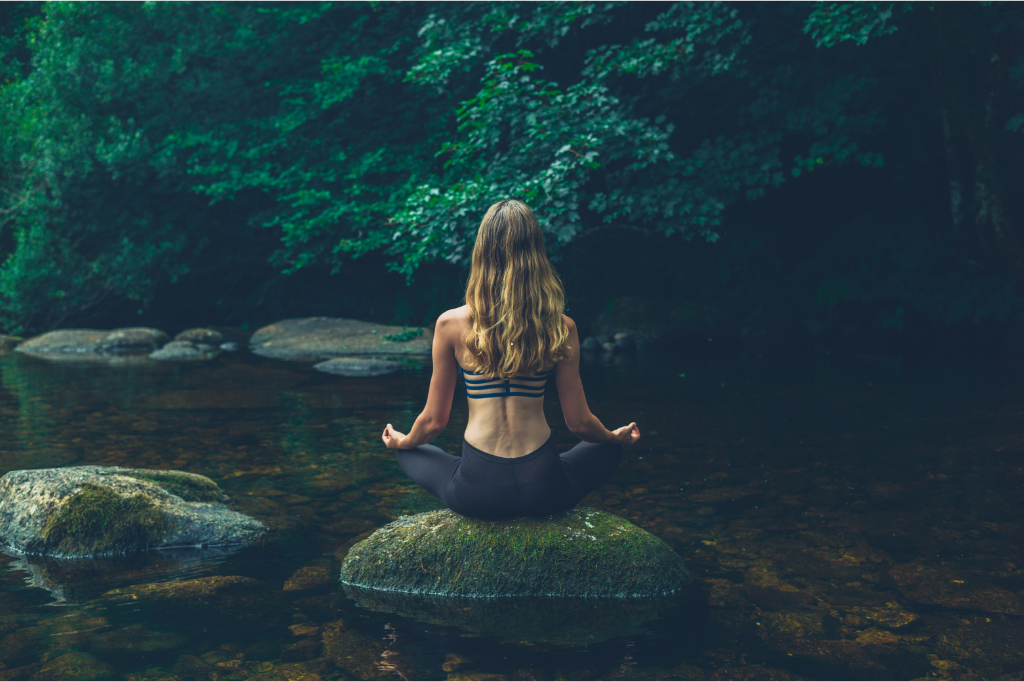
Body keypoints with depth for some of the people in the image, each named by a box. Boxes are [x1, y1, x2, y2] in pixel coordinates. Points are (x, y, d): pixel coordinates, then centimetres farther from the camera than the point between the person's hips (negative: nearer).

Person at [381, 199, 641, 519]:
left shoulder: (451, 325, -7)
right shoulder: (561, 329, -6)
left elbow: (434, 421, 2)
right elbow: (579, 424, 2)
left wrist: (402, 441, 26)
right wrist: (617, 437, 25)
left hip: (475, 493, 0)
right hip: (543, 490, 1)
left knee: (410, 453, 31)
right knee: (610, 450, 31)